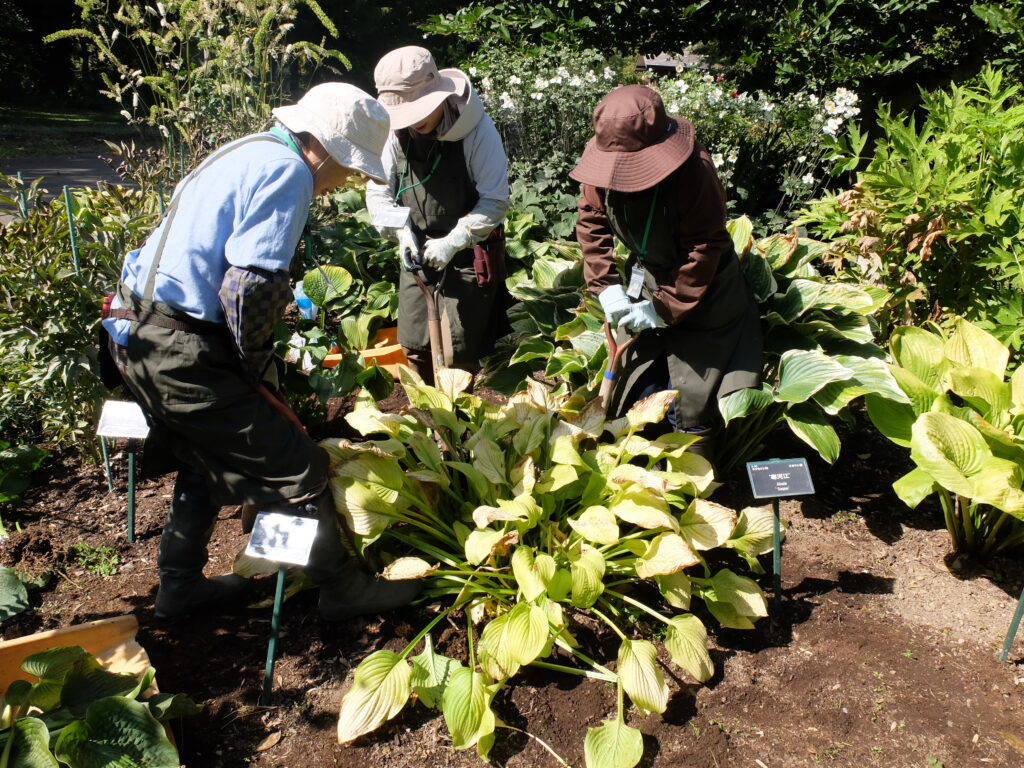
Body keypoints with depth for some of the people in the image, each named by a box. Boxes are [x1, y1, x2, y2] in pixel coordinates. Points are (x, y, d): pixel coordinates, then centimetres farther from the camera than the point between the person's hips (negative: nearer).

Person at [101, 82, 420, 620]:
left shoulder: (249, 153, 17)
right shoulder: (287, 171, -13)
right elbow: (249, 287, -24)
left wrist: (250, 363, 17)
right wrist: (258, 368, -8)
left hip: (134, 332, 10)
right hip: (182, 349, -10)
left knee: (207, 460, 27)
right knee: (300, 471, 0)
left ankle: (180, 585, 40)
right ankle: (343, 589, 16)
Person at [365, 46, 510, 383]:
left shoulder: (477, 131, -18)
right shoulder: (397, 131, -5)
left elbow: (495, 201, -16)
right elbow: (377, 192, 2)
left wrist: (452, 242, -21)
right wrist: (402, 231, -15)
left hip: (469, 256, -5)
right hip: (418, 254, 5)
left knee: (457, 353, -5)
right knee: (414, 346, 14)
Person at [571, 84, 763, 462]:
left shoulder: (693, 170, -30)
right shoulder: (602, 162, -14)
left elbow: (703, 249, -25)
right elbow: (592, 222, -4)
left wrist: (664, 309, -23)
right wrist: (606, 286, -14)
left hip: (702, 293, -5)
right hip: (645, 282, 6)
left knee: (690, 402, -1)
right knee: (640, 389, 14)